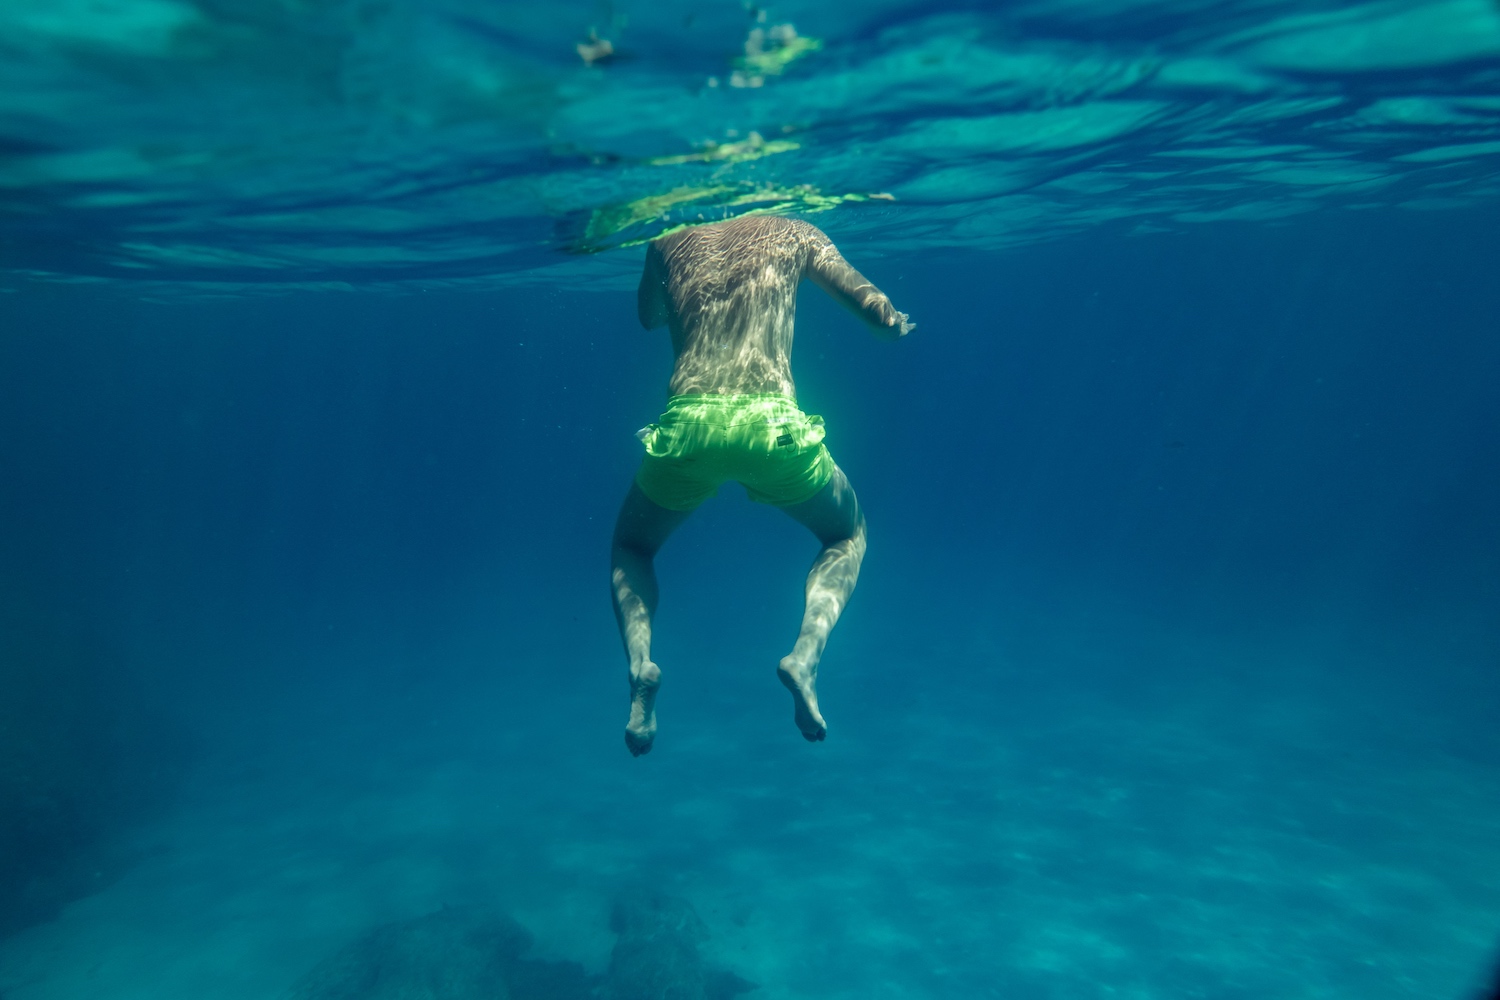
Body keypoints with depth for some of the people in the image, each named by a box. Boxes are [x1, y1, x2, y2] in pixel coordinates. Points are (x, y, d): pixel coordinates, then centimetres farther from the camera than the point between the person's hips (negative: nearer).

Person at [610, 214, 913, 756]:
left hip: (687, 427, 1)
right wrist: (898, 322, 36)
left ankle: (640, 663, 0)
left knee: (630, 548, 29)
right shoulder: (795, 233, 17)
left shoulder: (668, 243, 21)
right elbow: (883, 317, 13)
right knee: (847, 536, 27)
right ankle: (806, 654, 0)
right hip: (770, 426, -1)